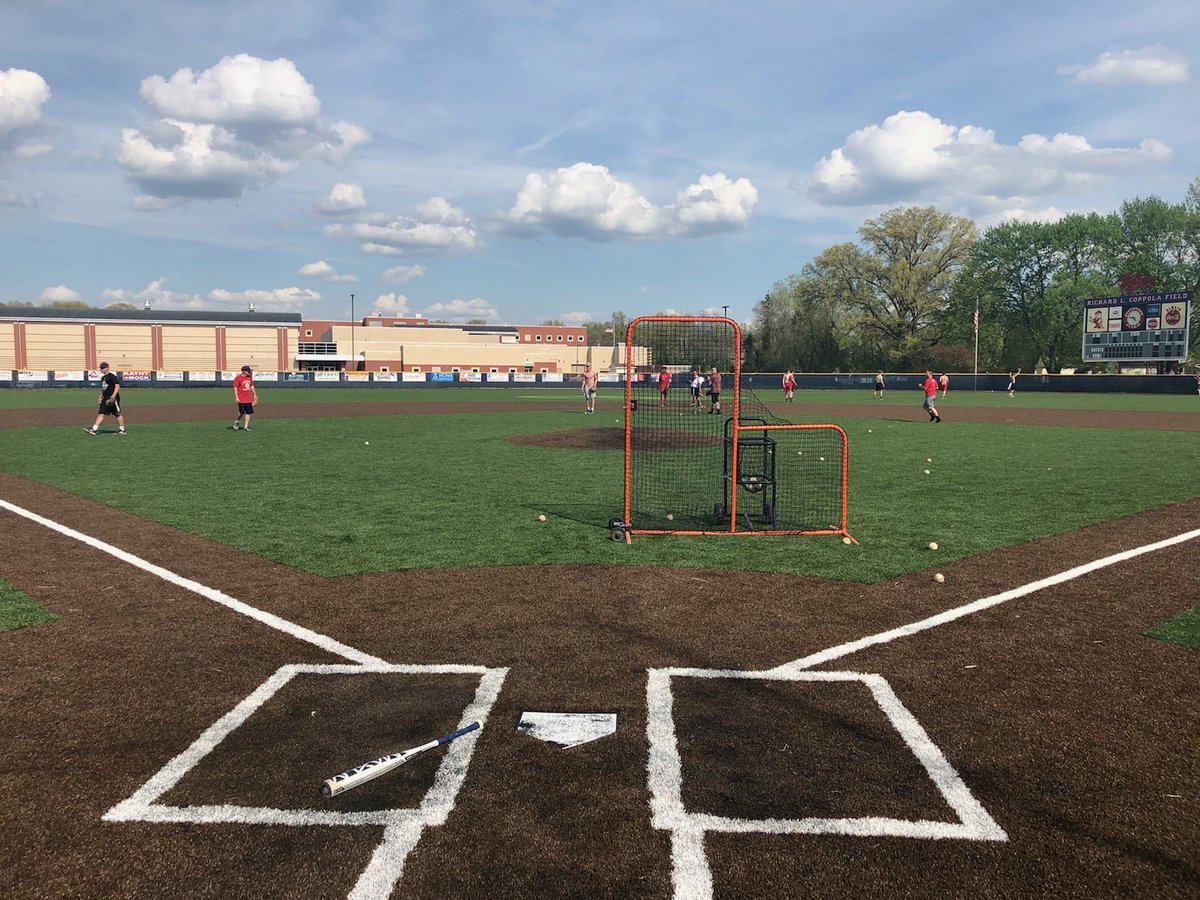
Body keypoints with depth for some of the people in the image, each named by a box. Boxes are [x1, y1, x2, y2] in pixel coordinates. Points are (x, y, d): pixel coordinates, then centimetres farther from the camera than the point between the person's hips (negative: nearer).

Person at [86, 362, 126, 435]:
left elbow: (117, 387, -18)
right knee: (101, 413, 2)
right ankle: (94, 429, -3)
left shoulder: (112, 376, -10)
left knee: (118, 414, 0)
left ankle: (122, 429, 9)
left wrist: (113, 397, -26)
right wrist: (100, 397, 17)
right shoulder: (103, 378, 17)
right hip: (105, 399, 9)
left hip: (113, 399, -9)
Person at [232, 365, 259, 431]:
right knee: (242, 412, -5)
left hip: (249, 398, 6)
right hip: (241, 399, -6)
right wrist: (236, 397, -16)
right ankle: (237, 422, 22)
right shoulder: (238, 378, -10)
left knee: (249, 412, 2)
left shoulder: (250, 377, 10)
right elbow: (235, 387, -11)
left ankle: (246, 426, 8)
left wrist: (254, 394, 20)